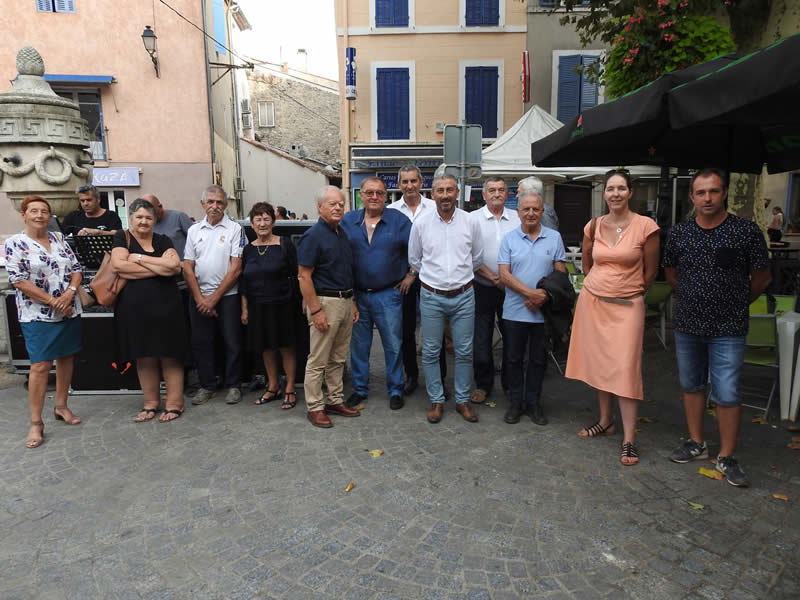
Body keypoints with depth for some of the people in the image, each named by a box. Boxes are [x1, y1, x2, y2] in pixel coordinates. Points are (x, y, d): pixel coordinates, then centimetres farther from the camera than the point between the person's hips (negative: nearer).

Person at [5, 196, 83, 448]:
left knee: (66, 358, 11)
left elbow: (76, 269, 7)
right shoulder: (15, 243, -5)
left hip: (70, 311, 5)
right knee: (40, 365, -6)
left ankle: (61, 406, 26)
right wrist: (53, 301, -16)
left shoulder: (59, 239, 9)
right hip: (38, 314, -5)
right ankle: (36, 423, 3)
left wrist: (69, 293, -12)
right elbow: (18, 280, -12)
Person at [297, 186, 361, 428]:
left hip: (346, 301, 8)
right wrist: (315, 310, -19)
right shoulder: (313, 236, -11)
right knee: (318, 360, 1)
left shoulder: (343, 234, 13)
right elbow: (304, 277, -15)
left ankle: (335, 401, 27)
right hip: (325, 301, -8)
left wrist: (353, 303, 15)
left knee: (338, 358, 15)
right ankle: (315, 407, 12)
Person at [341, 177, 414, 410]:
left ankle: (395, 390, 21)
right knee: (358, 345, 13)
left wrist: (411, 275, -2)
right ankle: (359, 388, 28)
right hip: (356, 294, 2)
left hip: (388, 294, -2)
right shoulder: (348, 221, 2)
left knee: (393, 345, 6)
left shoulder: (399, 220, -4)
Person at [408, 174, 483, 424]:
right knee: (431, 352, 6)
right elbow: (414, 260, 10)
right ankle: (436, 400, 21)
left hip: (464, 296, 1)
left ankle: (463, 400, 23)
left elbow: (477, 258, 12)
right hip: (431, 297, 0)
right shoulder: (421, 223, -2)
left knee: (464, 351, 7)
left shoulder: (470, 222, 0)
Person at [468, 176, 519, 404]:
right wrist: (492, 277, -13)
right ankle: (483, 384, 19)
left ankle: (510, 383, 25)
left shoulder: (517, 218, 7)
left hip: (512, 288, 2)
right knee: (481, 337, 4)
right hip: (483, 288, -2)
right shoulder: (473, 219, 1)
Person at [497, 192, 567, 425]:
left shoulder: (554, 238, 4)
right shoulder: (509, 239, 1)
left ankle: (533, 403, 25)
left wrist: (544, 296, -14)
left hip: (543, 312, 1)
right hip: (514, 311, 0)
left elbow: (560, 272, 2)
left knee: (538, 359, 11)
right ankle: (515, 402, 24)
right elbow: (504, 275, -7)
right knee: (514, 358, 9)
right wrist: (531, 293, -17)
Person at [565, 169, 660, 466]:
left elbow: (650, 270, 1)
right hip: (592, 302, 4)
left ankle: (629, 438, 2)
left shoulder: (646, 226, -8)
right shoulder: (594, 226, 3)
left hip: (627, 306, -4)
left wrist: (631, 292, 11)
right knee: (598, 363, 10)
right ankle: (606, 421, 27)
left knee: (626, 369, -6)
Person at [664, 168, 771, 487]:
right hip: (687, 325, 4)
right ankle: (696, 443, 31)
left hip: (727, 329, -3)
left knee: (726, 394, -2)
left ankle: (726, 457, 15)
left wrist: (736, 304, 11)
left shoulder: (746, 231, -8)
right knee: (691, 385, 14)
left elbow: (761, 277, 2)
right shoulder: (678, 233, 0)